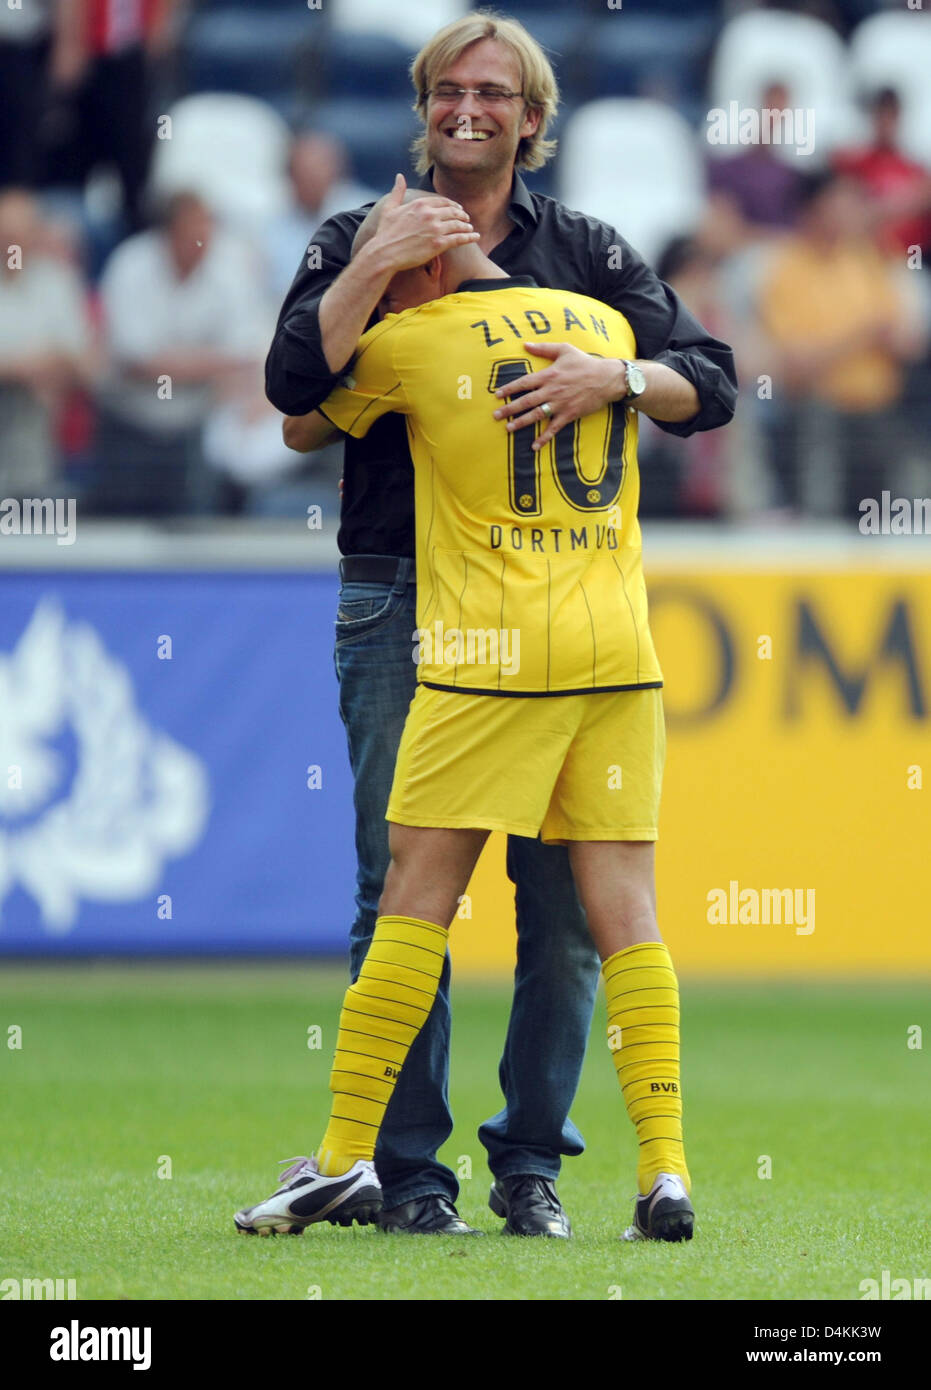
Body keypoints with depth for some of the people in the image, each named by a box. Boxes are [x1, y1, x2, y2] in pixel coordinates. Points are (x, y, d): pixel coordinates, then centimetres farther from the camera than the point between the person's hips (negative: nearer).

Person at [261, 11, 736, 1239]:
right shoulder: (361, 243, 10)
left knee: (567, 892, -2)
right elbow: (295, 383, -6)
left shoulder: (585, 253, 12)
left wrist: (612, 377, -16)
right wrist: (379, 264, -15)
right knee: (403, 886, -5)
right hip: (399, 600, -1)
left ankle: (532, 1161, 6)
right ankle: (408, 1167, 0)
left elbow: (711, 384, 3)